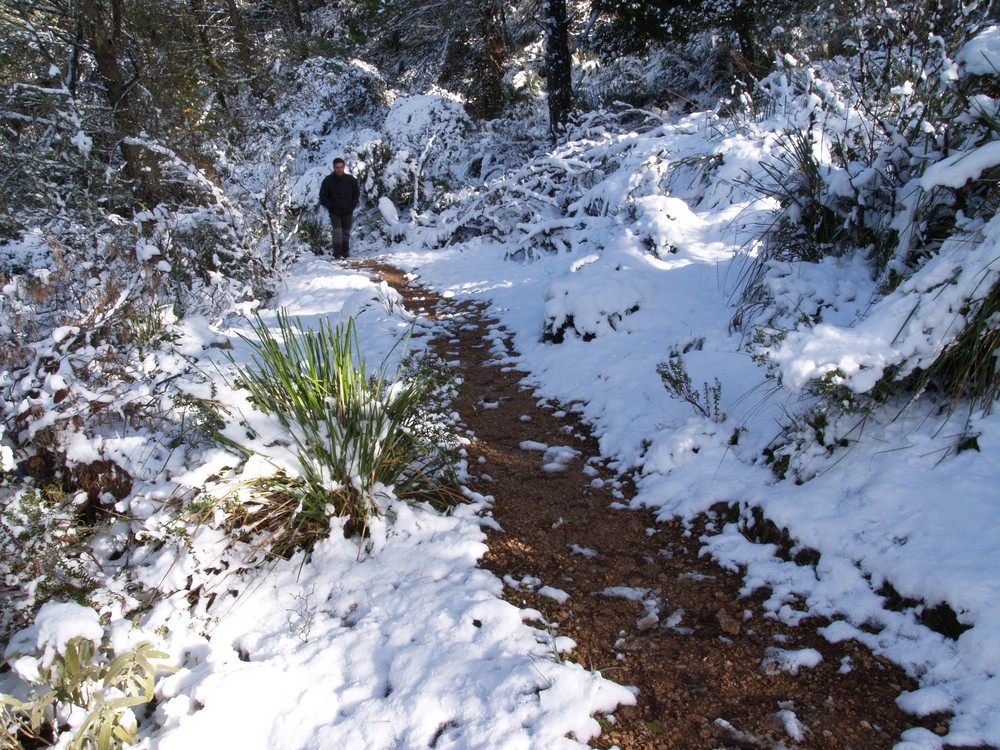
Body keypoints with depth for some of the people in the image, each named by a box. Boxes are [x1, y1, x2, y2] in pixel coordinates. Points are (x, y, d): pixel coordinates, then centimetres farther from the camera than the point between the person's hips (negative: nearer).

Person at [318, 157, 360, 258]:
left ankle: (345, 251, 24)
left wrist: (353, 205, 0)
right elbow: (323, 195, 2)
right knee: (337, 232, -13)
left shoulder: (351, 179, -1)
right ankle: (337, 253, -9)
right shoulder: (328, 180, -5)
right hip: (334, 212, -2)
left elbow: (357, 193, 10)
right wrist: (330, 206, -7)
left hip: (348, 212, 2)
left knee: (346, 232, 10)